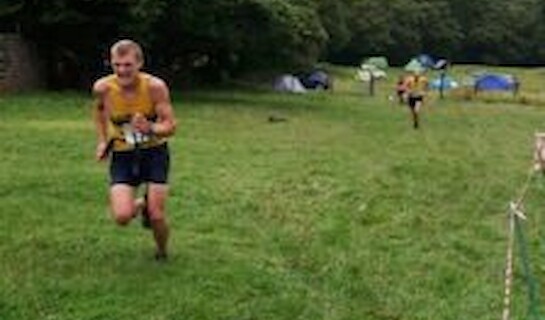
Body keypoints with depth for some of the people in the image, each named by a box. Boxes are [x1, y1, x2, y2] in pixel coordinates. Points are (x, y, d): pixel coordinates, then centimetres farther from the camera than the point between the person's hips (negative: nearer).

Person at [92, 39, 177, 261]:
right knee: (122, 216, -17)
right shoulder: (102, 88, -15)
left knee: (156, 217, -6)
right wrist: (102, 140, 4)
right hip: (122, 155, 1)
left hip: (154, 152, -1)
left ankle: (162, 253, 28)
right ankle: (141, 205, 22)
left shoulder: (155, 87, -22)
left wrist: (150, 128, -39)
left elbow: (170, 126, -18)